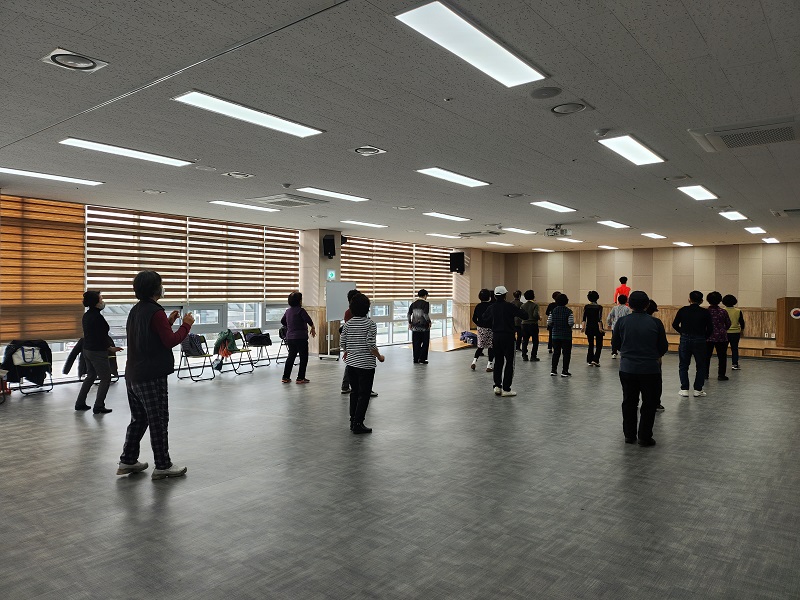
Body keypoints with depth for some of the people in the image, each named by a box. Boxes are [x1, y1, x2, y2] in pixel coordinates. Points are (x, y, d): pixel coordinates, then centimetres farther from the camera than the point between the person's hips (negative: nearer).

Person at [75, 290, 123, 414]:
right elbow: (101, 337, -21)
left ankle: (80, 403, 27)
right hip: (98, 352, -9)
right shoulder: (97, 317, -21)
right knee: (105, 378, 2)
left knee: (91, 376, 22)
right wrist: (111, 348, -9)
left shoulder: (86, 315, 7)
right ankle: (98, 406, 3)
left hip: (87, 350, 9)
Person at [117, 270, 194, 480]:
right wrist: (186, 325, -5)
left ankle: (128, 461, 23)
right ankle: (162, 466, 6)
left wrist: (168, 322, 15)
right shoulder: (156, 312, -16)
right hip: (152, 376, -9)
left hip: (133, 375, 9)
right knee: (158, 421, -1)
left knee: (138, 419, 18)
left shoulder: (135, 310, 13)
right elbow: (170, 341, -17)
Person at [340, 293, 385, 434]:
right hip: (366, 364, -6)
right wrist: (379, 357, -4)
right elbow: (371, 344, -19)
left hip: (351, 362, 6)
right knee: (364, 394, 1)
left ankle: (353, 421, 22)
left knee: (354, 392, 16)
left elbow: (342, 342, 6)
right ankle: (358, 424, 1)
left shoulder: (348, 323, 2)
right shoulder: (370, 323, -13)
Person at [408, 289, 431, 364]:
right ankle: (422, 359, 3)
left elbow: (409, 314, 6)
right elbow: (425, 314, -18)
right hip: (424, 327, -5)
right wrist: (429, 322, -6)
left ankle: (416, 359, 12)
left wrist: (410, 323, 14)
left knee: (416, 343, 10)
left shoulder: (413, 303, 8)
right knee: (425, 343, 6)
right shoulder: (426, 303, -9)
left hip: (415, 326, 5)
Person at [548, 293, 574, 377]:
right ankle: (564, 371, 5)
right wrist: (569, 326, 4)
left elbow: (549, 323, -3)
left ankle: (553, 370, 13)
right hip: (566, 335, -4)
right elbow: (571, 323, -18)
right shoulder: (569, 311, -10)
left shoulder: (553, 310, 0)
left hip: (555, 335, 4)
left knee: (556, 352, 12)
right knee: (566, 353, 5)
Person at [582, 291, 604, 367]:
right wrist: (600, 327, -16)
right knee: (599, 345, 8)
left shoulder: (586, 307, 0)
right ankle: (595, 360, -4)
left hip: (589, 327, 3)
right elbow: (599, 318, -17)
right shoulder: (599, 307, -10)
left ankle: (590, 361, 14)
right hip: (597, 327, -3)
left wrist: (584, 326, 3)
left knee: (591, 345, 13)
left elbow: (584, 318, -2)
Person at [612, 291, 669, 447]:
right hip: (650, 369, -2)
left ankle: (629, 435, 21)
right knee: (649, 404, 10)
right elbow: (664, 347, 1)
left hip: (627, 368, 2)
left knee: (629, 402, 14)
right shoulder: (655, 323, -7)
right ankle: (644, 437, 12)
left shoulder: (622, 321, -4)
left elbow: (616, 343, 5)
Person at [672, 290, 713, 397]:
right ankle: (698, 389, 13)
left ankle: (684, 389, 6)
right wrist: (704, 338, 12)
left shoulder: (683, 310, -2)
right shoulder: (705, 312, -5)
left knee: (683, 366, 11)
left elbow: (675, 325, 2)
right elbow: (710, 329, -4)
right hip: (699, 341, -1)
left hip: (685, 340, 1)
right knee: (700, 366, 13)